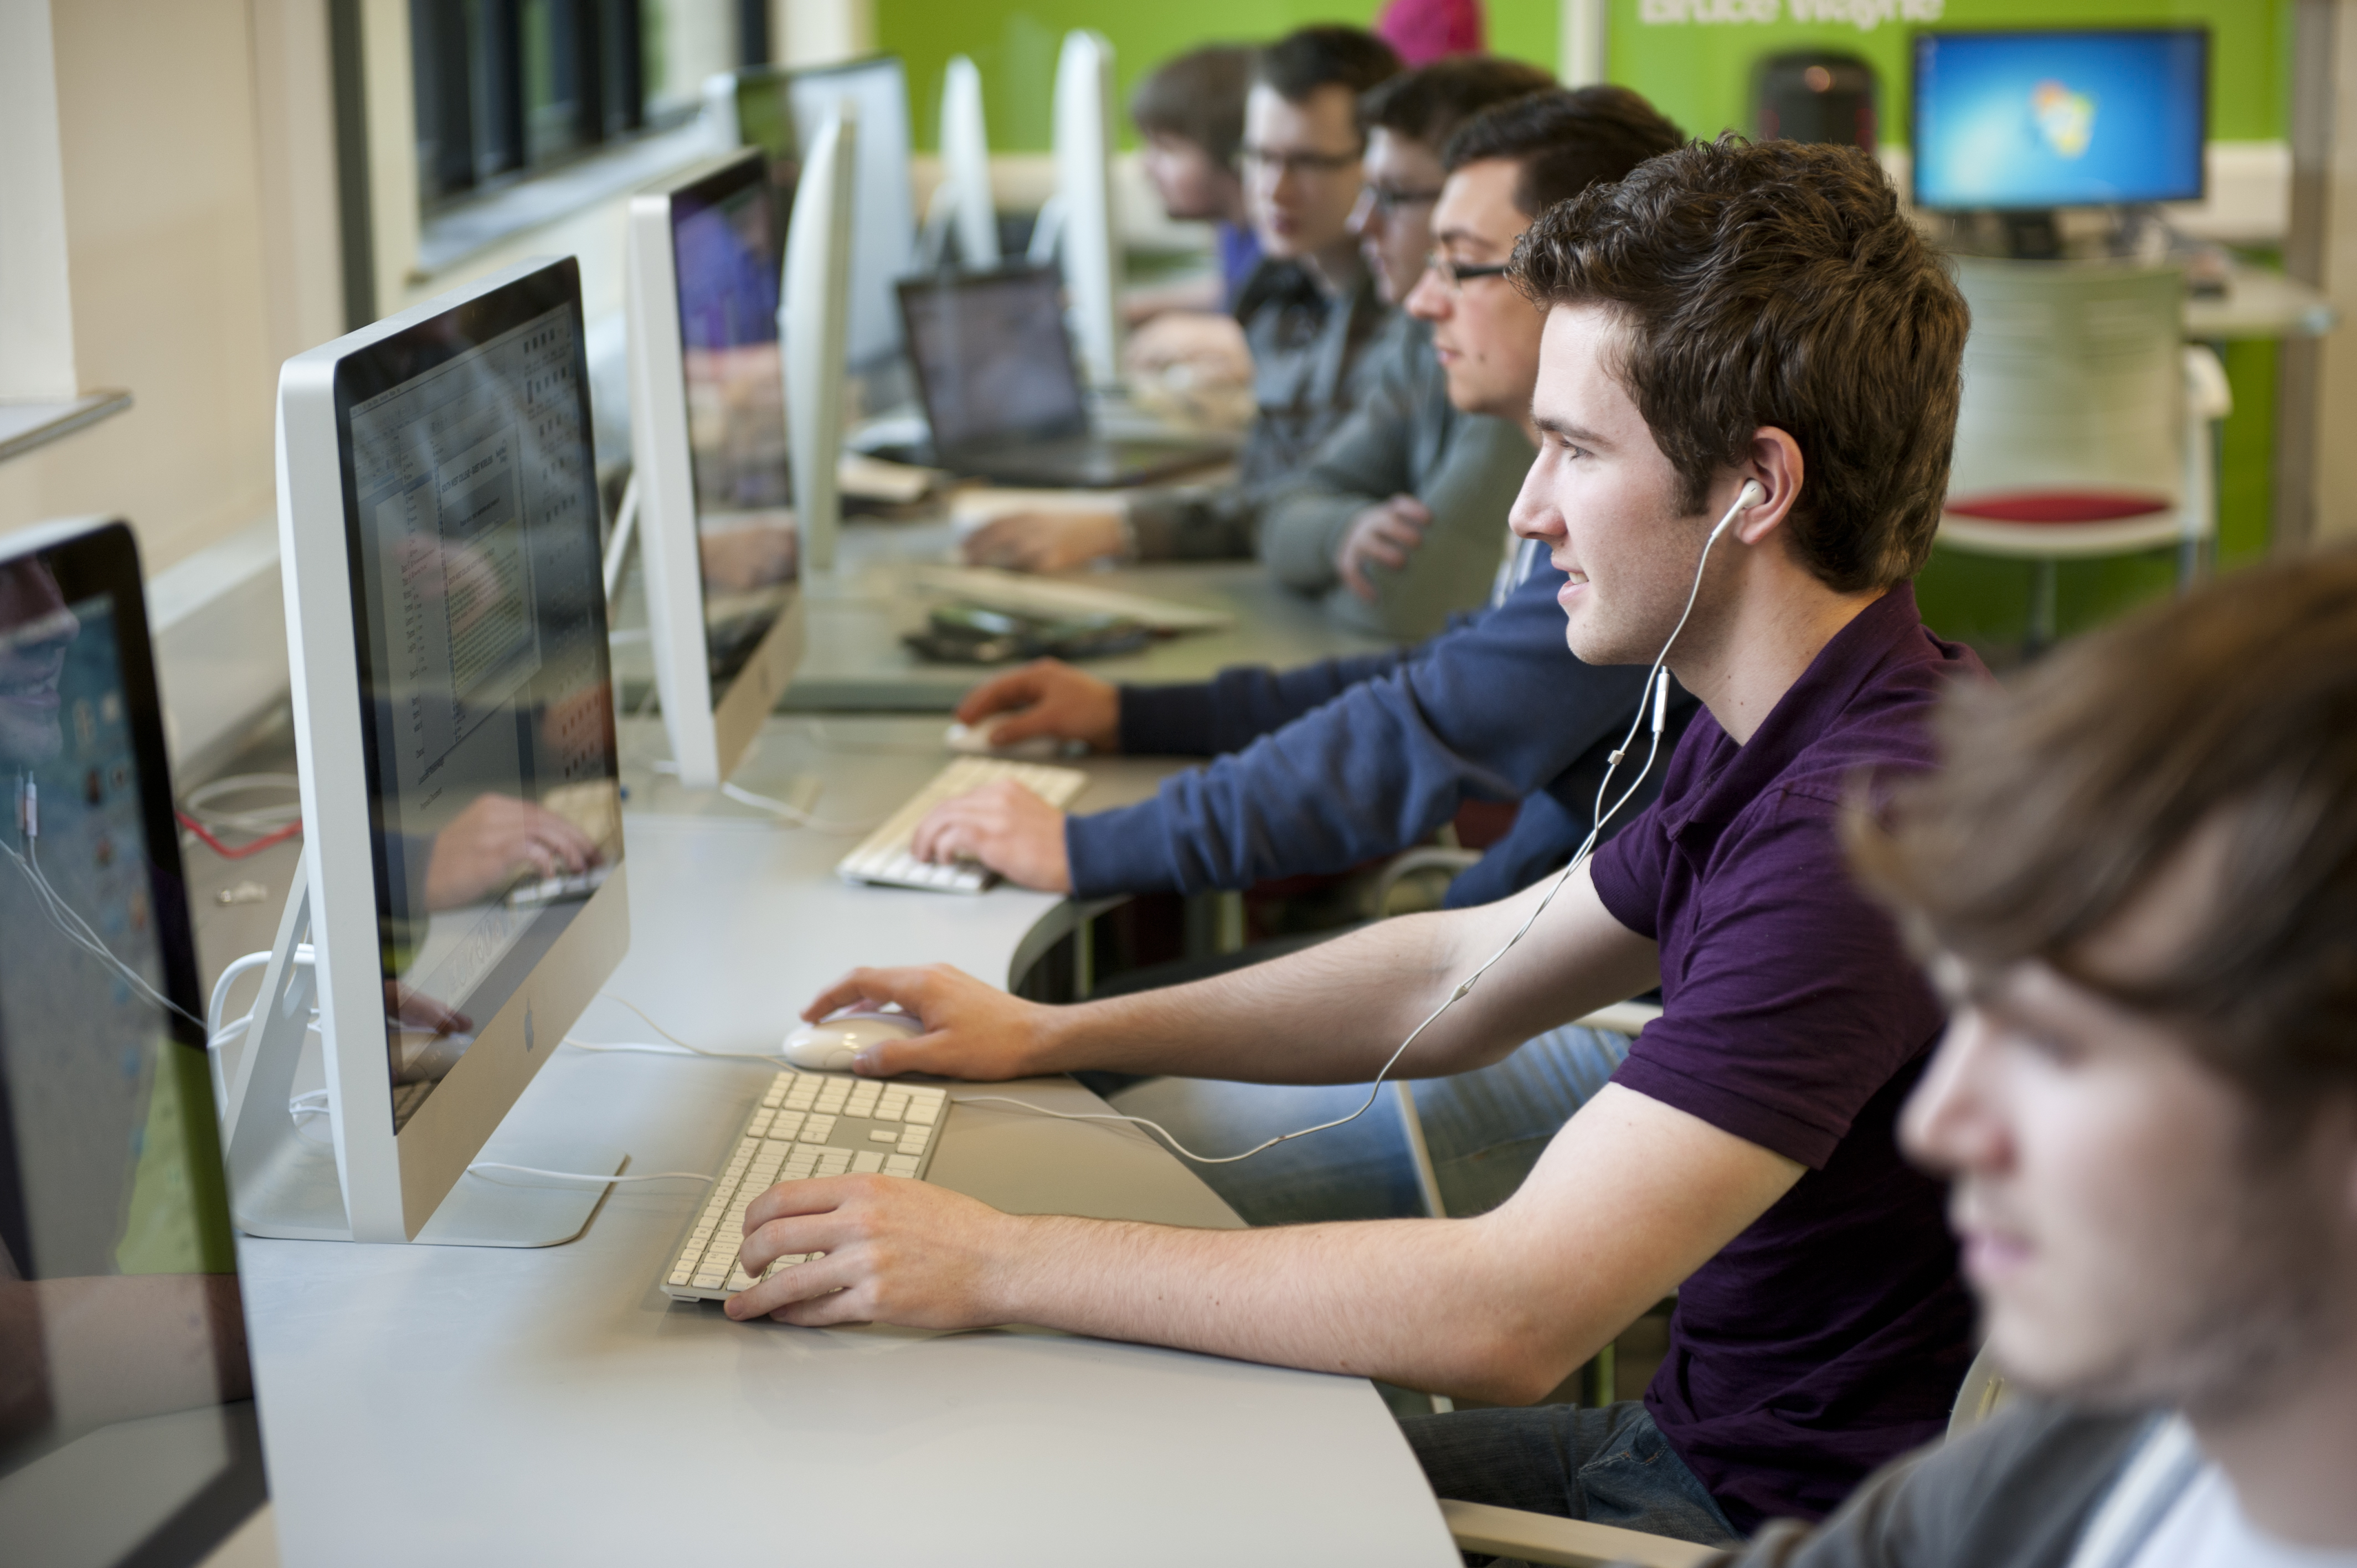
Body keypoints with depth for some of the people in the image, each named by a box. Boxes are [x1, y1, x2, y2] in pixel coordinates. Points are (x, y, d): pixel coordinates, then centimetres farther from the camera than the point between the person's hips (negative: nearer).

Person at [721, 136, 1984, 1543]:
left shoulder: (1870, 818, -30)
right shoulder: (1782, 741, 4)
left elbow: (1514, 1318, -33)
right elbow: (1464, 973, 17)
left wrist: (998, 1264, -26)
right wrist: (1054, 1035, 13)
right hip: (1699, 1432, 9)